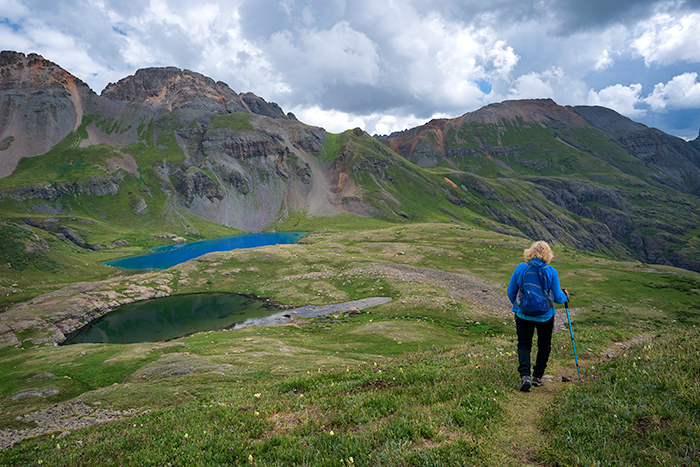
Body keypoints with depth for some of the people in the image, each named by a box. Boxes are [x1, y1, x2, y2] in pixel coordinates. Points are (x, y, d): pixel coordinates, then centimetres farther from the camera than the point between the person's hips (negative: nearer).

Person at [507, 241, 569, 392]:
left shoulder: (520, 268, -6)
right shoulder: (551, 272, -10)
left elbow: (511, 291, 2)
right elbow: (557, 297, -4)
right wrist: (565, 296, 19)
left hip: (523, 313, 1)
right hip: (545, 315, 0)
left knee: (524, 345, 6)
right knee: (544, 346, 18)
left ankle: (525, 376, -11)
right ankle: (537, 377, 21)